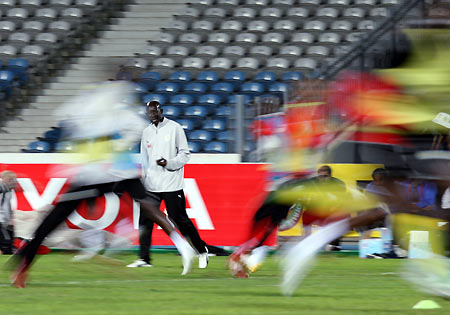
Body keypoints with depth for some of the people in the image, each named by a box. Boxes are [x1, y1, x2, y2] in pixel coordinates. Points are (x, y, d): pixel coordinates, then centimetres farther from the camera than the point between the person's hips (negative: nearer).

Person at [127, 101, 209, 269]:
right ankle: (144, 258, -2)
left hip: (172, 184, -5)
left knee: (180, 220, -3)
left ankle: (201, 250, 15)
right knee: (145, 221, -5)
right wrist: (141, 181, 14)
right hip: (151, 185, 5)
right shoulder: (146, 132, 13)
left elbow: (185, 154, -2)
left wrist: (168, 163, -17)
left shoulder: (175, 128, -2)